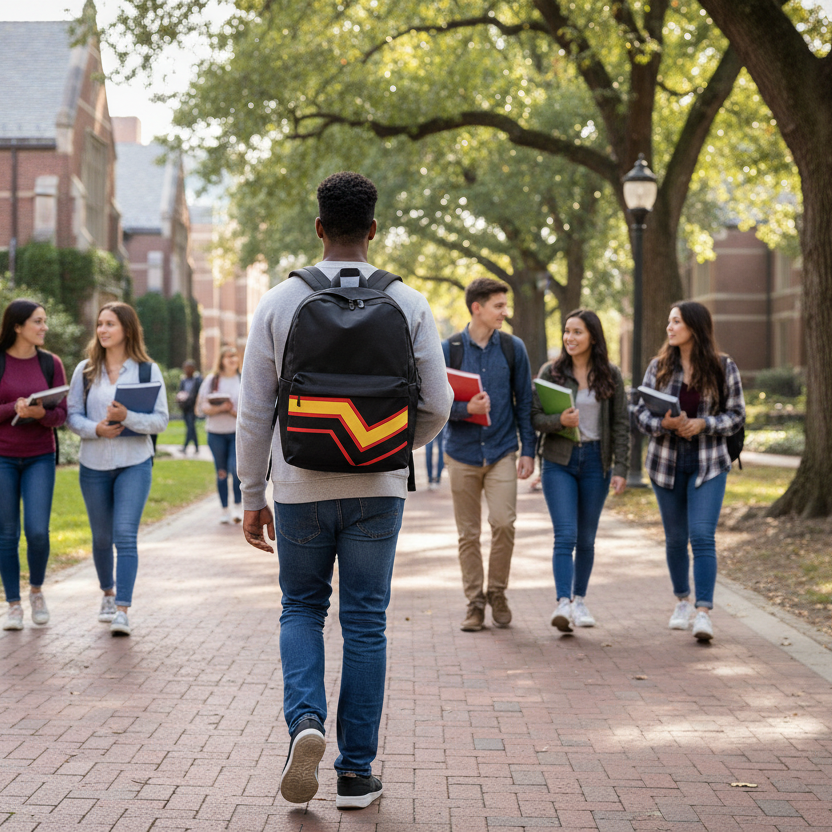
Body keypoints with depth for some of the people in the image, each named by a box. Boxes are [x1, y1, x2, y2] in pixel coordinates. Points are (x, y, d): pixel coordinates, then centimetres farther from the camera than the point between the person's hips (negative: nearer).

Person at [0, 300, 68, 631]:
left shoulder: (50, 363, 1)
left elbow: (61, 415, -1)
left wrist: (41, 413, -22)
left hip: (39, 458, 1)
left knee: (37, 531, -9)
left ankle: (36, 589, 17)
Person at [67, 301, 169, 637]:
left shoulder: (147, 370, -2)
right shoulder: (85, 370, 4)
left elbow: (161, 420, -5)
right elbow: (72, 415, 4)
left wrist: (128, 417, -22)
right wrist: (96, 428, -16)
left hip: (134, 463, -3)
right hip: (94, 464, 3)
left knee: (125, 534, -13)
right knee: (102, 537, 13)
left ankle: (122, 610, -14)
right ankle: (108, 593, 37)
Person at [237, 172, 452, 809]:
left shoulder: (280, 302, -3)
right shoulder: (407, 304, -2)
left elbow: (254, 410, -2)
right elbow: (437, 406, -1)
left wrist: (253, 495, 7)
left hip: (300, 487, 0)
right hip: (377, 488, 0)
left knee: (302, 608, 17)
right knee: (365, 623, 8)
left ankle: (305, 720, -7)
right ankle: (357, 772, 12)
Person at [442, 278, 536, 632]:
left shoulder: (513, 348, 4)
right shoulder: (449, 349, 0)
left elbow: (524, 402, 7)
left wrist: (528, 451, 2)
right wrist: (466, 408, -20)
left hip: (502, 452, 0)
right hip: (462, 453, 0)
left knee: (503, 523, -14)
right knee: (468, 533, 4)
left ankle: (498, 592, 6)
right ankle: (475, 602, 15)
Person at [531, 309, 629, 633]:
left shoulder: (610, 375, 3)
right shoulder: (551, 372, 0)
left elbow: (621, 424, 3)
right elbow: (534, 417, 1)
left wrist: (621, 468, -3)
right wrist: (558, 421, -20)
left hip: (595, 460, 1)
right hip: (559, 460, -1)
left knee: (586, 538, 8)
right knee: (566, 535, -13)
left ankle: (579, 600, 23)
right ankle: (563, 603, -18)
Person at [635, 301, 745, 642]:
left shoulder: (724, 368, -2)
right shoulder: (659, 366, 3)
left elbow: (736, 415, 0)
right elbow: (641, 412, 2)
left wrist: (703, 424, -17)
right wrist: (664, 423, -19)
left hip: (708, 463, -2)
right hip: (666, 462, 3)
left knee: (702, 536, -14)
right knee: (675, 537, 11)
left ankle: (704, 612, -15)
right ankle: (682, 600, 31)